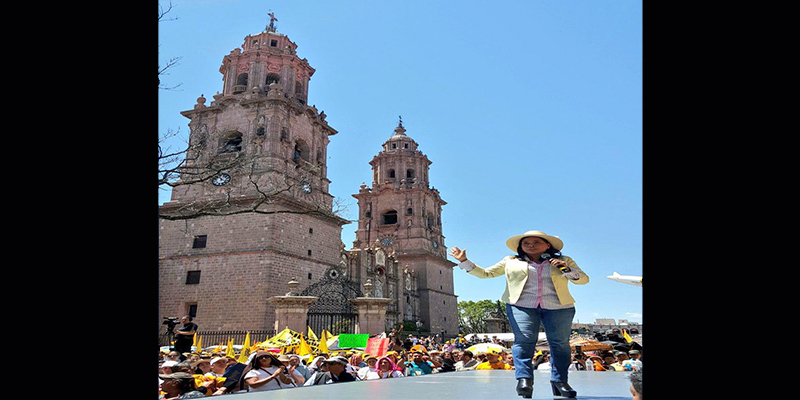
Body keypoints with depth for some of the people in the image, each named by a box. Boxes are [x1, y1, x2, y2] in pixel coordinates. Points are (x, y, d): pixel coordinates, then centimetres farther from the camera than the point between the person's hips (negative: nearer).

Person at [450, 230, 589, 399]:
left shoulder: (564, 261, 16)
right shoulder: (510, 261, 16)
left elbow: (584, 279, 12)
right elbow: (485, 273, 17)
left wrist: (567, 270, -6)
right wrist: (464, 261, 7)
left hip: (558, 307, 1)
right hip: (521, 305, -1)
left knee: (560, 343, -1)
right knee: (523, 340, -17)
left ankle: (560, 381, 13)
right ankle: (524, 379, -17)